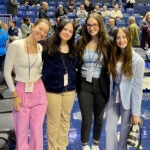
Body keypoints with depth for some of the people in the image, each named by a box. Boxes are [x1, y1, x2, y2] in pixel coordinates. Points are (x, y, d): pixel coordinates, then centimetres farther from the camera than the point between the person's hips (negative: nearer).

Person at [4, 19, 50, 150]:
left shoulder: (42, 48, 2)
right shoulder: (16, 45, -13)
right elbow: (7, 72, -10)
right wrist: (15, 95, -10)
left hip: (39, 92, 4)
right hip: (21, 91, -3)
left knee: (37, 130, 11)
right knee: (21, 131, 7)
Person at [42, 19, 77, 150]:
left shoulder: (73, 48, 9)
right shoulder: (49, 45, -7)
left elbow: (74, 68, 13)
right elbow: (43, 65, -9)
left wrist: (75, 85, 8)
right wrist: (42, 85, -13)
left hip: (69, 89, 5)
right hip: (52, 89, -4)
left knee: (65, 119, 15)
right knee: (53, 120, 7)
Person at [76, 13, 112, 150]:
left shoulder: (107, 43, -7)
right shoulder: (81, 42, 0)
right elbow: (76, 64, 7)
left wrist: (110, 85, -8)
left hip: (101, 85, 0)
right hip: (84, 85, 1)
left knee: (99, 118, 16)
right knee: (86, 119, 5)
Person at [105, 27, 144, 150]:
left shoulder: (138, 60, -14)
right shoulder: (113, 57, 3)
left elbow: (137, 87, -15)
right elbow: (111, 79, 6)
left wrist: (135, 112, -14)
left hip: (128, 99, -4)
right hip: (114, 97, 4)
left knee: (125, 132, 9)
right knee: (109, 129, 8)